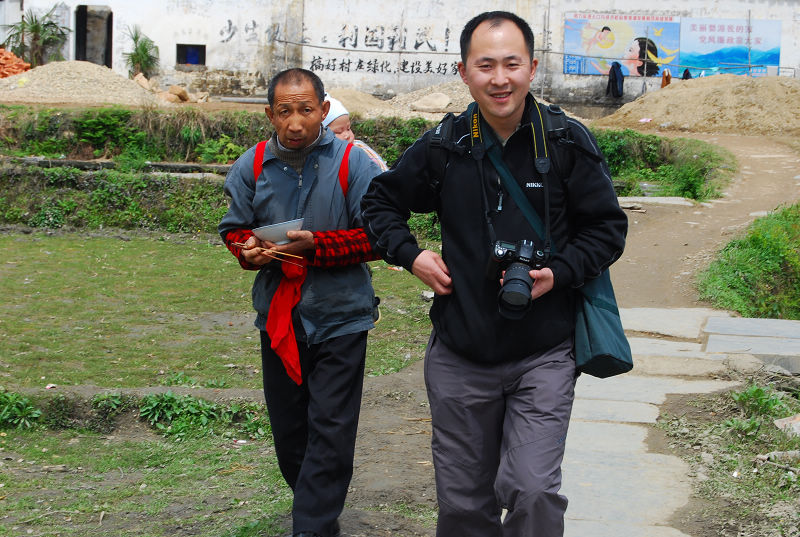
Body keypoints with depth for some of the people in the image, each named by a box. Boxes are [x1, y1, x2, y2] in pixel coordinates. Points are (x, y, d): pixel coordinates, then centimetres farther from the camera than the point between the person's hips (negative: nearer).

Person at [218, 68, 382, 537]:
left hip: (339, 319, -4)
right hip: (278, 318, 4)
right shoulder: (253, 166, 2)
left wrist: (316, 246, -21)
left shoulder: (354, 164, -9)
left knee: (330, 431, -5)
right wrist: (248, 249, -11)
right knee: (288, 427, 14)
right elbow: (234, 228, 12)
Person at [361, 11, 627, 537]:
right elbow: (380, 201, 16)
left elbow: (608, 227, 3)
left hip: (544, 354, -2)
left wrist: (558, 273, -13)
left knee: (532, 491, -13)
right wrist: (410, 255, 0)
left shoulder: (569, 142, -5)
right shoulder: (442, 146, 0)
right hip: (459, 355, 2)